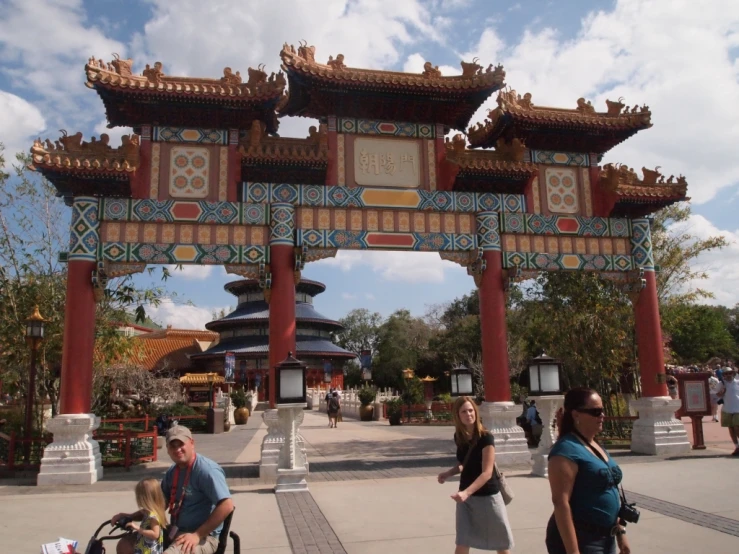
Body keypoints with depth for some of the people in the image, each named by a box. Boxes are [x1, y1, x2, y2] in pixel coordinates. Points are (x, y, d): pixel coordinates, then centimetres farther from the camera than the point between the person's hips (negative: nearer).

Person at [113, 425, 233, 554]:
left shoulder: (206, 470, -18)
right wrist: (131, 517, 5)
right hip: (174, 532, 8)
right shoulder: (172, 472, 9)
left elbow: (227, 505, -26)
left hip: (203, 537, -8)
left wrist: (197, 535, -23)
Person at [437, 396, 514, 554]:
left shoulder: (486, 438, -18)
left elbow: (487, 472, -24)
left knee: (500, 541, 12)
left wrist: (466, 492, -36)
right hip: (466, 496, 5)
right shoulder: (459, 437, -1)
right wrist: (449, 473, -4)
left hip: (487, 496, -4)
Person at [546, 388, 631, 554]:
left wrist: (620, 532, 17)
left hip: (606, 537, 9)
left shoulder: (597, 446, 10)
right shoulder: (567, 449, -17)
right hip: (581, 539, -9)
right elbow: (560, 502, -23)